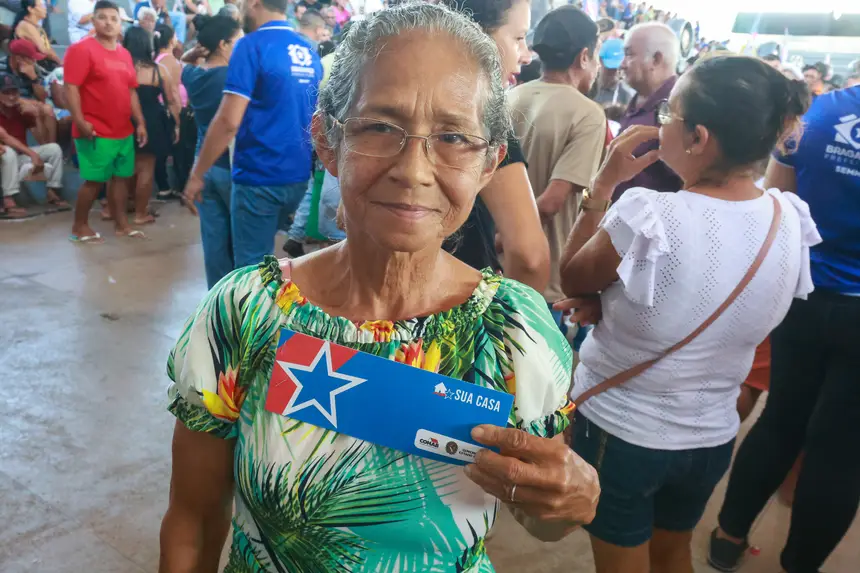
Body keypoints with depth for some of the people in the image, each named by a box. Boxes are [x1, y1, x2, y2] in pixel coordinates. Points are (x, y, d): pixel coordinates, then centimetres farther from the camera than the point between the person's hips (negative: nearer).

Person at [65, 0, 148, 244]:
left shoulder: (124, 54, 15)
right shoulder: (81, 49, -7)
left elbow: (131, 90, 18)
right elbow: (71, 87, -13)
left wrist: (140, 122, 13)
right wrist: (80, 121, -21)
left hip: (124, 130, 7)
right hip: (96, 132, -7)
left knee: (122, 177, 10)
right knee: (94, 180, -2)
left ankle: (121, 224, 20)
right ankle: (79, 226, 12)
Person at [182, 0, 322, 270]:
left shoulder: (253, 46, -12)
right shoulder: (310, 52, 9)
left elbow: (229, 121, -17)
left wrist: (196, 174, -10)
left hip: (260, 176, -7)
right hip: (298, 175, 7)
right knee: (263, 253, 23)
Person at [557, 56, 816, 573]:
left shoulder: (648, 216, -29)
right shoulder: (790, 219, -9)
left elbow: (572, 279, -10)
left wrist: (604, 185, -9)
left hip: (619, 431, -5)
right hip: (713, 436, 5)